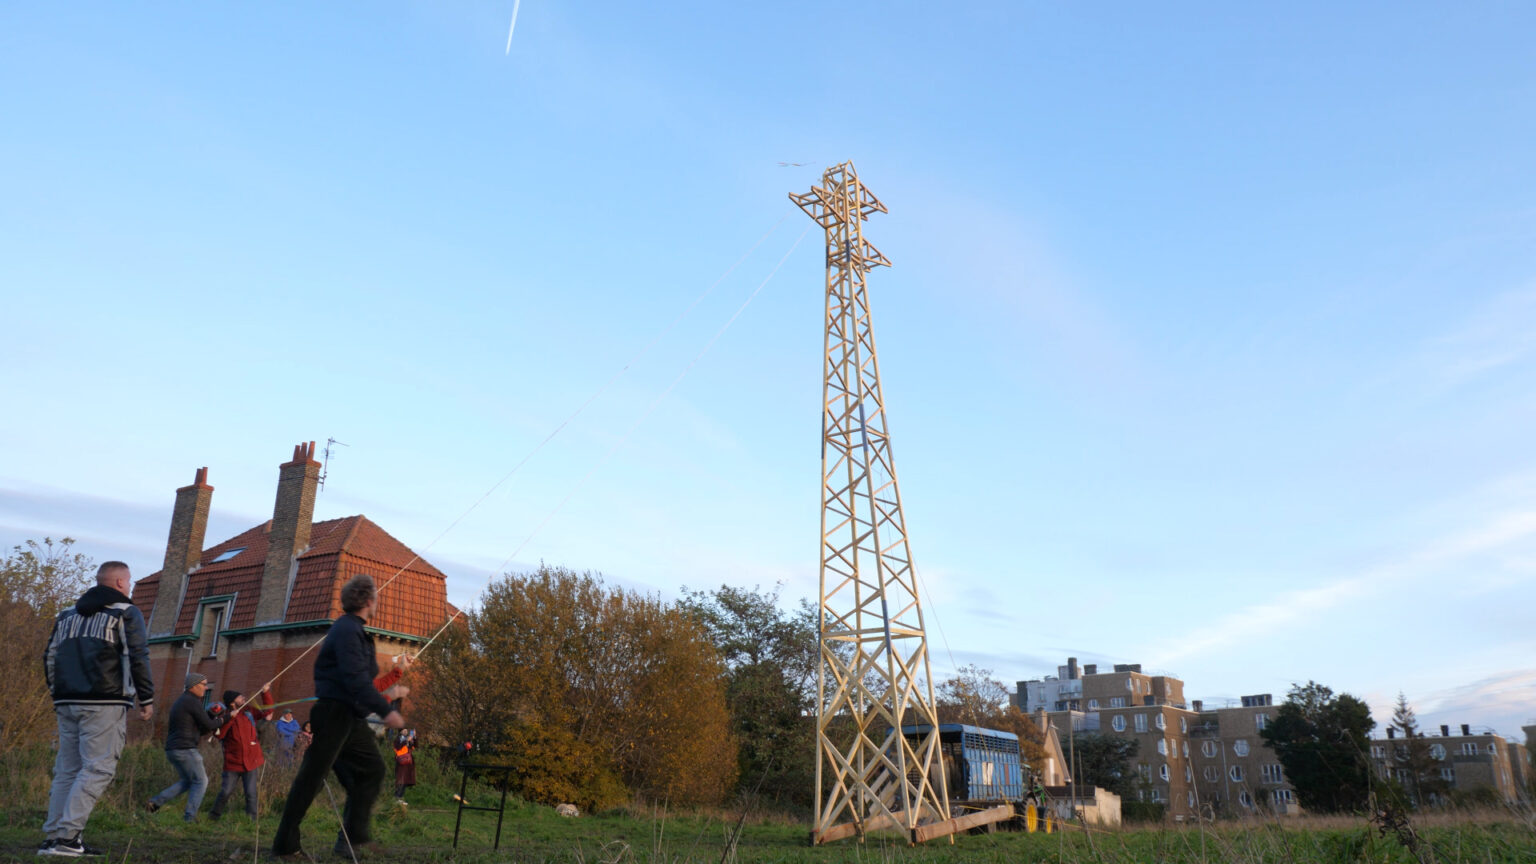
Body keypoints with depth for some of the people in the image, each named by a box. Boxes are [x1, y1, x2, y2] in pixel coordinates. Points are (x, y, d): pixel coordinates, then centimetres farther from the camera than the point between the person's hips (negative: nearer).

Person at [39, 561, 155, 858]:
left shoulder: (67, 614, 19)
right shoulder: (126, 613, -1)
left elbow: (49, 657, 17)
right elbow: (138, 657, -7)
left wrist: (58, 696, 24)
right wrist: (147, 699, -2)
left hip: (67, 704, 7)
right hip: (105, 704, -7)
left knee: (67, 770, 11)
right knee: (97, 769, -6)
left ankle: (52, 837, 8)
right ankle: (67, 836, -14)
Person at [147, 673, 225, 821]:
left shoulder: (179, 701, 19)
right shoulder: (193, 702, -13)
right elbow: (208, 725, -11)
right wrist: (220, 721, 9)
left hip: (172, 749, 10)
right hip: (185, 749, -9)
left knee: (187, 781, 21)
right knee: (200, 781, 1)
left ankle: (156, 802, 11)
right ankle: (190, 817, -1)